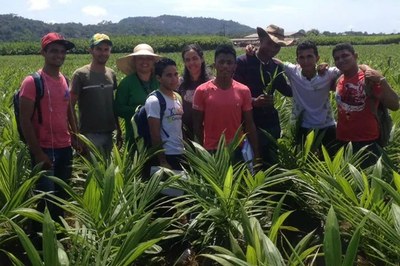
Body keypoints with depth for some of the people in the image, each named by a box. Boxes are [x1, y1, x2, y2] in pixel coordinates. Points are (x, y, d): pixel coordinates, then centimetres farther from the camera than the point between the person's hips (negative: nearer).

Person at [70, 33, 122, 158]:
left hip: (108, 134, 5)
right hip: (89, 134, -5)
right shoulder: (80, 74, -7)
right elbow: (70, 106, -6)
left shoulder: (111, 74, 8)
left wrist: (119, 131, 17)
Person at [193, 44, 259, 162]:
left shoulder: (243, 91, 0)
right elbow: (197, 124, 0)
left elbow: (249, 125, 4)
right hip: (211, 152, -2)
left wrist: (255, 153, 2)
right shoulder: (202, 91, -6)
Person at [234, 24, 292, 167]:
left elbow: (288, 91, 17)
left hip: (271, 124, 6)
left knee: (271, 162, 14)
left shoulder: (276, 67, 8)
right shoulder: (242, 62, -9)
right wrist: (254, 101, -25)